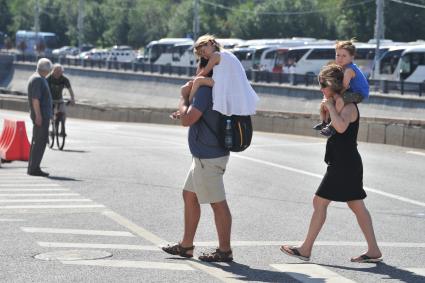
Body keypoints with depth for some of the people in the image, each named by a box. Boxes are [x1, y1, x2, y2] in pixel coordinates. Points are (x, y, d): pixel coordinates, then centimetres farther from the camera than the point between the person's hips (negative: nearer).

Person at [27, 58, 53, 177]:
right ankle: (34, 168, -11)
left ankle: (32, 167, 17)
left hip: (42, 115, 11)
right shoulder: (38, 79, -15)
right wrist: (38, 115, -23)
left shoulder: (37, 78, 17)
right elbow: (35, 98, -21)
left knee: (37, 140, 13)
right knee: (41, 141, -10)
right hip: (41, 115, -11)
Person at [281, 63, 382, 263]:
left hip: (344, 164, -10)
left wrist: (330, 106, -22)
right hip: (346, 163, 10)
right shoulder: (340, 104, 14)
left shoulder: (348, 106, -15)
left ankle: (306, 249, 1)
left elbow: (341, 127, -35)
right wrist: (327, 108, 13)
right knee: (357, 206, 10)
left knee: (320, 202, -5)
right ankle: (373, 251, 11)